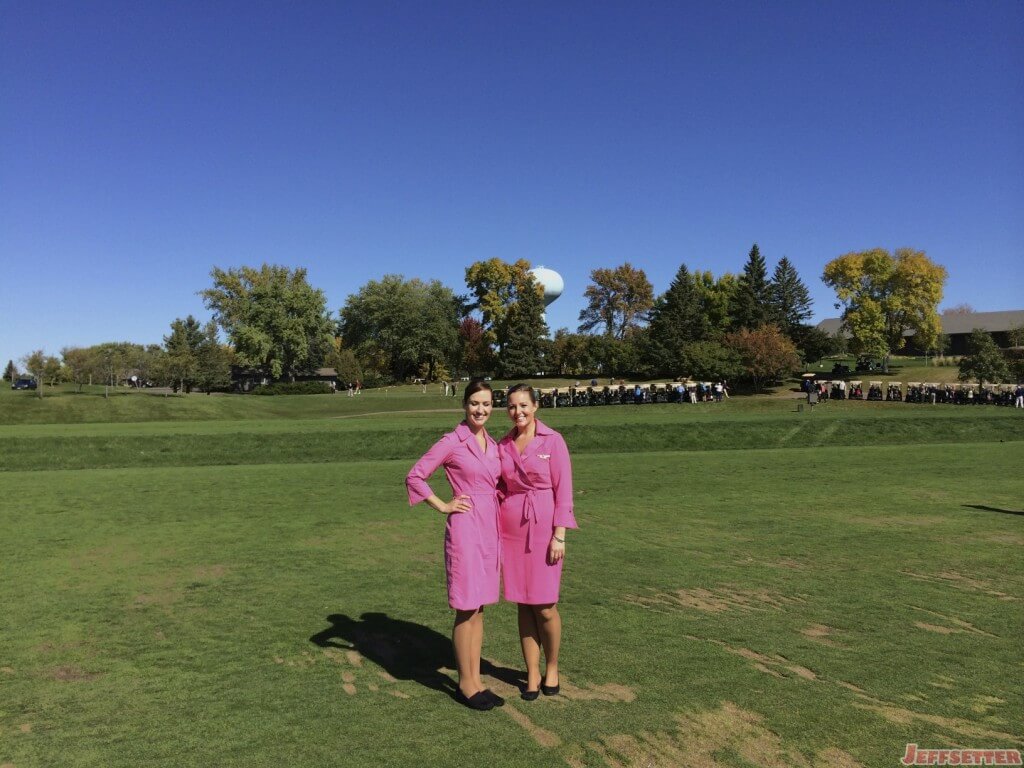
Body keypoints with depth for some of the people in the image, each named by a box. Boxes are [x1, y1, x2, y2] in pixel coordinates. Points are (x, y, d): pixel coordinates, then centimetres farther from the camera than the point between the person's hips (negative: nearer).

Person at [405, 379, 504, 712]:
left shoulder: (492, 444, 11)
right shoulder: (452, 442, -9)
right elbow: (414, 476, -10)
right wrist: (443, 506, -8)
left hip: (490, 528, 7)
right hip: (465, 527, -7)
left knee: (479, 608, 13)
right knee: (466, 609, 1)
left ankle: (476, 680, 23)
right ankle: (465, 685, 15)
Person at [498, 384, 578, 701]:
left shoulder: (553, 441, -6)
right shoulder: (503, 445, 6)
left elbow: (564, 490, -7)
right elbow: (501, 489, 12)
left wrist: (559, 536, -11)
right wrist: (496, 531, 7)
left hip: (544, 529, -3)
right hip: (511, 529, 3)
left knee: (544, 606, -1)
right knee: (524, 605, 8)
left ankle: (552, 669, 24)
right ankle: (532, 674, 22)